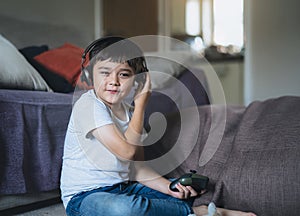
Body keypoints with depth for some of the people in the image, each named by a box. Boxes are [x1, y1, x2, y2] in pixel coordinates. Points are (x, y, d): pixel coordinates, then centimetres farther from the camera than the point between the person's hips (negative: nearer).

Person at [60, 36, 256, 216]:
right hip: (84, 197, -8)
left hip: (122, 188, 8)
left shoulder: (130, 112, 10)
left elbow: (136, 167, 8)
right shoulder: (89, 105, -15)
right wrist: (141, 103, -13)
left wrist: (169, 187, -9)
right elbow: (126, 151, -22)